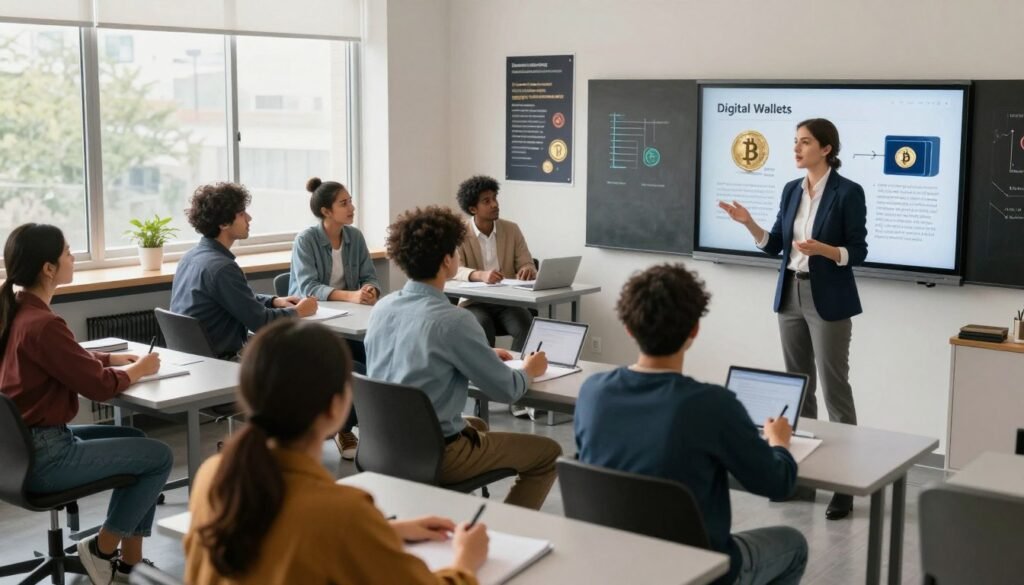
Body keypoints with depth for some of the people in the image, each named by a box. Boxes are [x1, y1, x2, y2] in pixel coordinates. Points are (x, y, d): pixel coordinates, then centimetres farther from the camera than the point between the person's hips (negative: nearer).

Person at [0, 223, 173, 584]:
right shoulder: (42, 324, -25)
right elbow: (99, 386, -18)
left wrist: (112, 359, 9)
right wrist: (137, 369, 0)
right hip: (43, 457, -10)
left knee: (136, 441, 21)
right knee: (159, 457, 0)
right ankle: (102, 550, 13)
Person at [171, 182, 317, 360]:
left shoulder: (191, 256, 5)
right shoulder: (222, 267, -23)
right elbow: (260, 322, -18)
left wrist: (274, 301, 10)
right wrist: (298, 311, -2)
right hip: (219, 361, -9)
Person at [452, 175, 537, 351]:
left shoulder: (512, 229, 5)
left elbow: (527, 265, 3)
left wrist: (528, 271, -24)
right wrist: (480, 275, -40)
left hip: (508, 301, 3)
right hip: (474, 303, -2)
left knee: (527, 327, -28)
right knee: (482, 328, -35)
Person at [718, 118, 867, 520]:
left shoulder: (848, 192, -10)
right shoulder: (791, 190, 9)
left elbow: (858, 252, -9)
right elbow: (775, 246, 10)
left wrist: (823, 249, -26)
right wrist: (748, 222, -5)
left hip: (829, 301, -7)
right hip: (791, 296, 7)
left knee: (834, 389, -3)